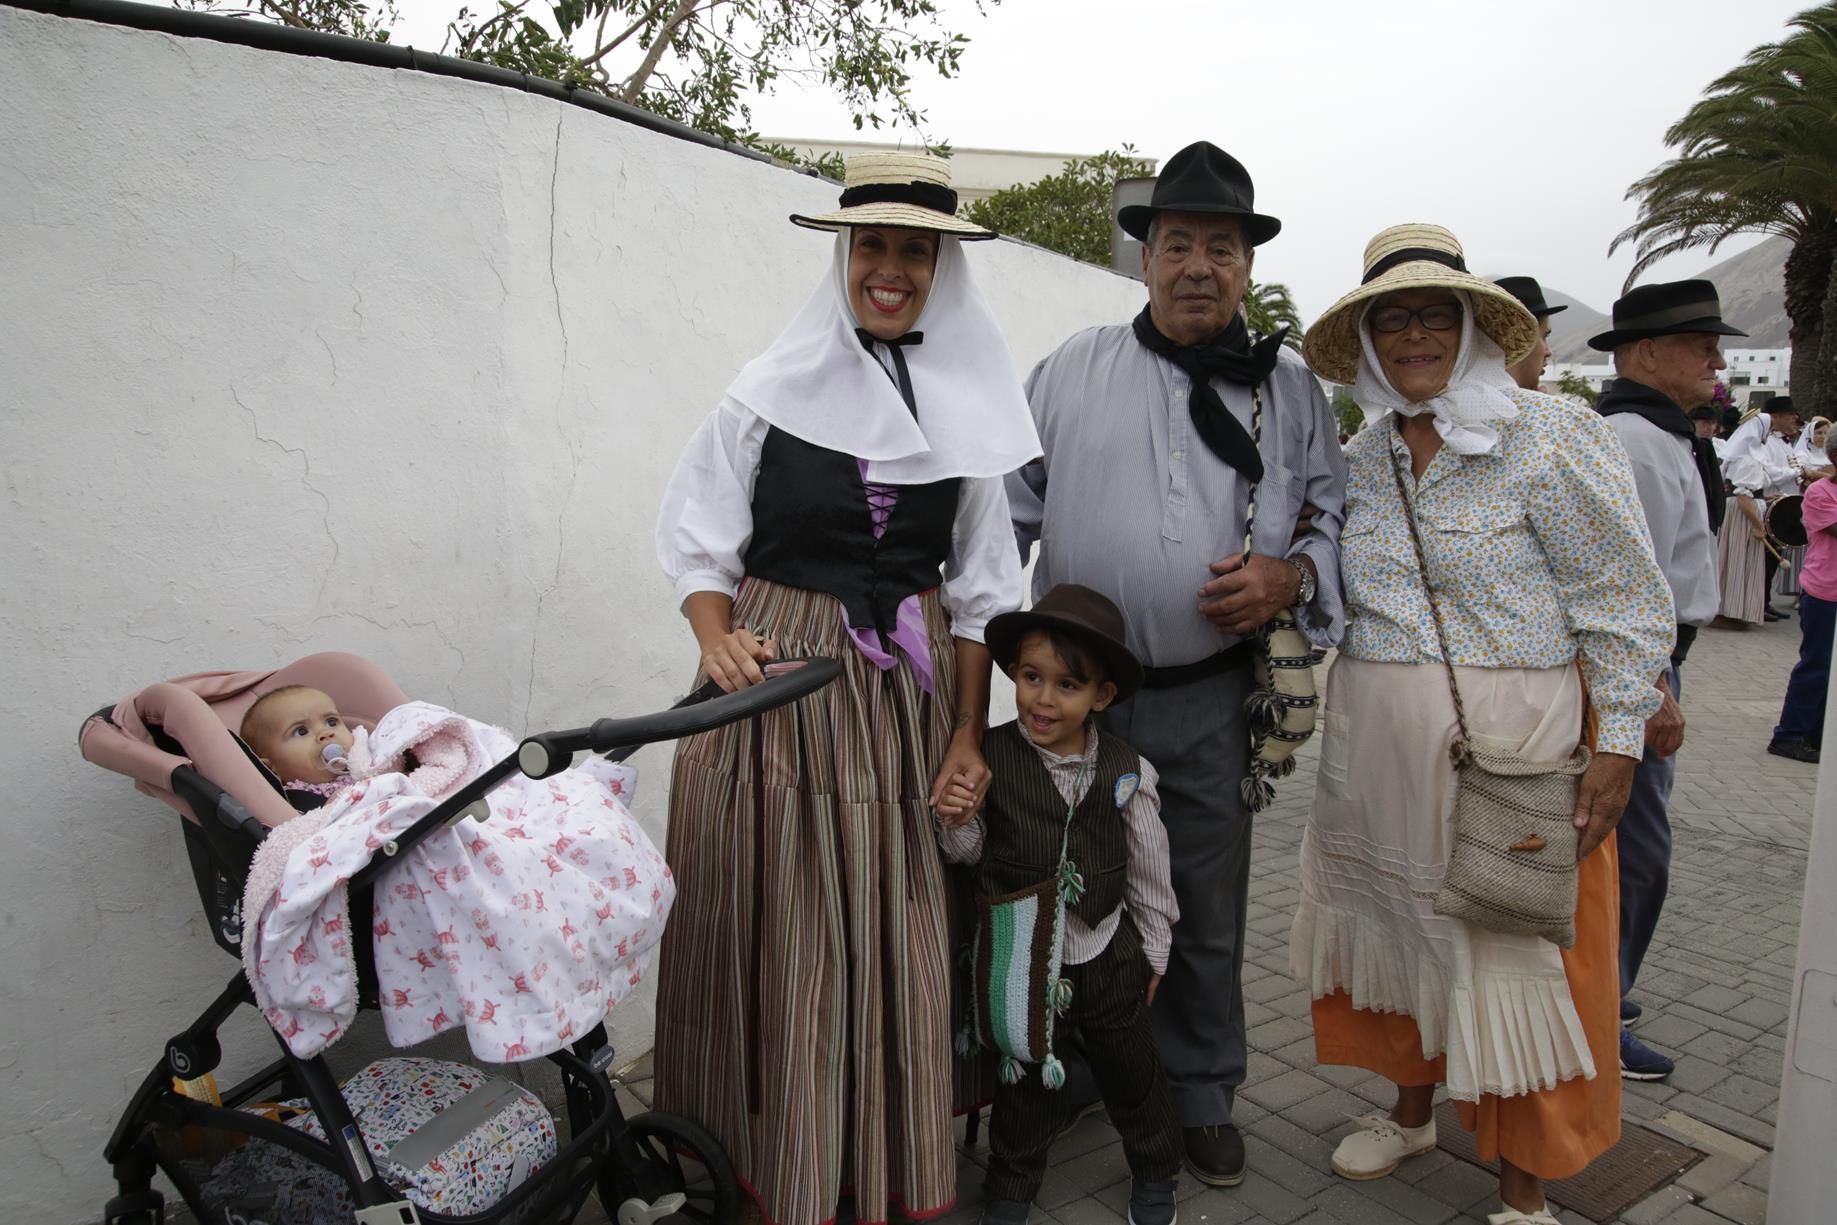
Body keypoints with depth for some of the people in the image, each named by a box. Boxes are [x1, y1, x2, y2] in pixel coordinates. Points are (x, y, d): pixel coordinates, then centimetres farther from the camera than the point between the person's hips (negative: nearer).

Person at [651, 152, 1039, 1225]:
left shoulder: (967, 403, 6)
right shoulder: (772, 389, -1)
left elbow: (981, 583, 8)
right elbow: (698, 535, 2)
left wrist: (968, 733, 4)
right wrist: (720, 643, -16)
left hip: (909, 693, 2)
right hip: (782, 683, -2)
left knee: (900, 933, 7)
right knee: (779, 932, 3)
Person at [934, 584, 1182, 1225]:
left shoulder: (1127, 773, -11)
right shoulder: (989, 756, -14)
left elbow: (1147, 870, 1)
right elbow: (972, 854, -1)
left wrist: (1152, 953, 8)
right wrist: (956, 822, -22)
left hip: (1106, 953, 1)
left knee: (1131, 1072, 20)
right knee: (1022, 1077, 17)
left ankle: (1155, 1171, 46)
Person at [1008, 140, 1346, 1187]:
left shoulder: (1291, 389, 5)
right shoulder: (1071, 371, 3)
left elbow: (1340, 518, 7)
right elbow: (1009, 509, 4)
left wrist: (1290, 575, -13)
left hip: (1211, 699, 1)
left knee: (1208, 913, 13)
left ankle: (1202, 1097, 33)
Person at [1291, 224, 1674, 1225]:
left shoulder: (1552, 437, -7)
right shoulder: (1363, 460, 9)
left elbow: (1625, 600, -7)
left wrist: (1618, 741, -11)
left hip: (1510, 736, -5)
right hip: (1377, 747, 5)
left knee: (1513, 950, 3)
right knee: (1393, 921, 15)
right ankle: (1411, 1112, 38)